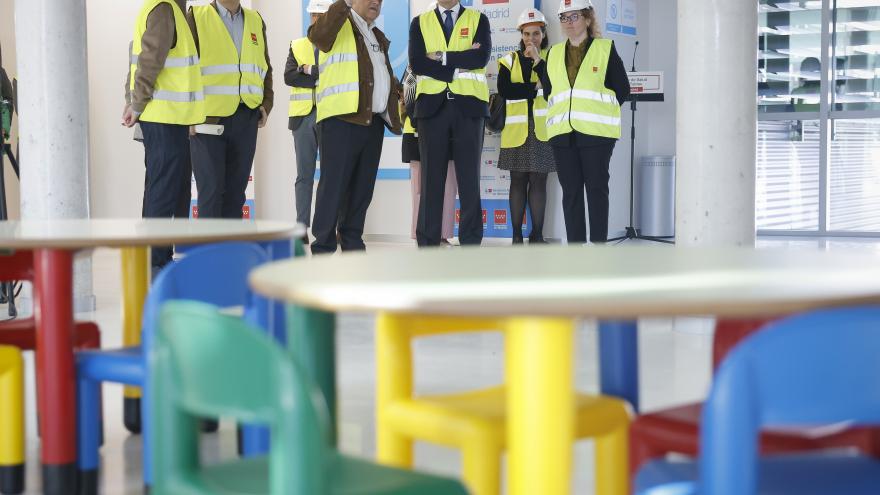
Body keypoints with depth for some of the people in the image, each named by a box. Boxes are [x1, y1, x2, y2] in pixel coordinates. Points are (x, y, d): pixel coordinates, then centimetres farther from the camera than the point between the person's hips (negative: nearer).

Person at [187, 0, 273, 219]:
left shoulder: (256, 21, 15)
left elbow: (266, 69, 23)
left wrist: (266, 103, 10)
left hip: (246, 119, 4)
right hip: (208, 117, -4)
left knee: (236, 190, 6)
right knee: (211, 189, -6)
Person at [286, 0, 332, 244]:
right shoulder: (297, 46, 14)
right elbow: (288, 76, -2)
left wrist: (310, 71, -11)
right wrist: (323, 77, -9)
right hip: (304, 116, 2)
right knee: (305, 175, 4)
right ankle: (302, 228, 6)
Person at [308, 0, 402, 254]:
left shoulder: (377, 36, 27)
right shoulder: (339, 24, 2)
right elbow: (317, 35, -21)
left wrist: (401, 90, 17)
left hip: (374, 121, 8)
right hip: (342, 118, -8)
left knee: (363, 186, 8)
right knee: (334, 184, -9)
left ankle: (352, 243, 15)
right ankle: (323, 248, -6)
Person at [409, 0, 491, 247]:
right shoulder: (420, 22, 11)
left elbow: (482, 56, -7)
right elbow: (417, 63, -3)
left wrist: (442, 57, -7)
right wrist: (460, 63, -8)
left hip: (468, 105, -1)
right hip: (432, 104, 1)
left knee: (469, 178, 0)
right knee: (431, 177, 1)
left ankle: (470, 244, 4)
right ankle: (428, 244, 5)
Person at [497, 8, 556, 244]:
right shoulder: (509, 61, 11)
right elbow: (504, 89, -6)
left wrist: (538, 60, -10)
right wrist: (535, 88, -9)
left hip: (542, 129, -1)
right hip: (517, 129, 1)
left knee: (538, 181, -1)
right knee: (518, 181, 3)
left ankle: (537, 234, 3)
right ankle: (517, 234, 7)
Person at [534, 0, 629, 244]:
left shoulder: (605, 49, 5)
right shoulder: (554, 53, 17)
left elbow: (622, 89, 4)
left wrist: (597, 111, 3)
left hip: (596, 132, -4)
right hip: (563, 132, 4)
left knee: (596, 188, -3)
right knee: (570, 190, 2)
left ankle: (599, 246, 0)